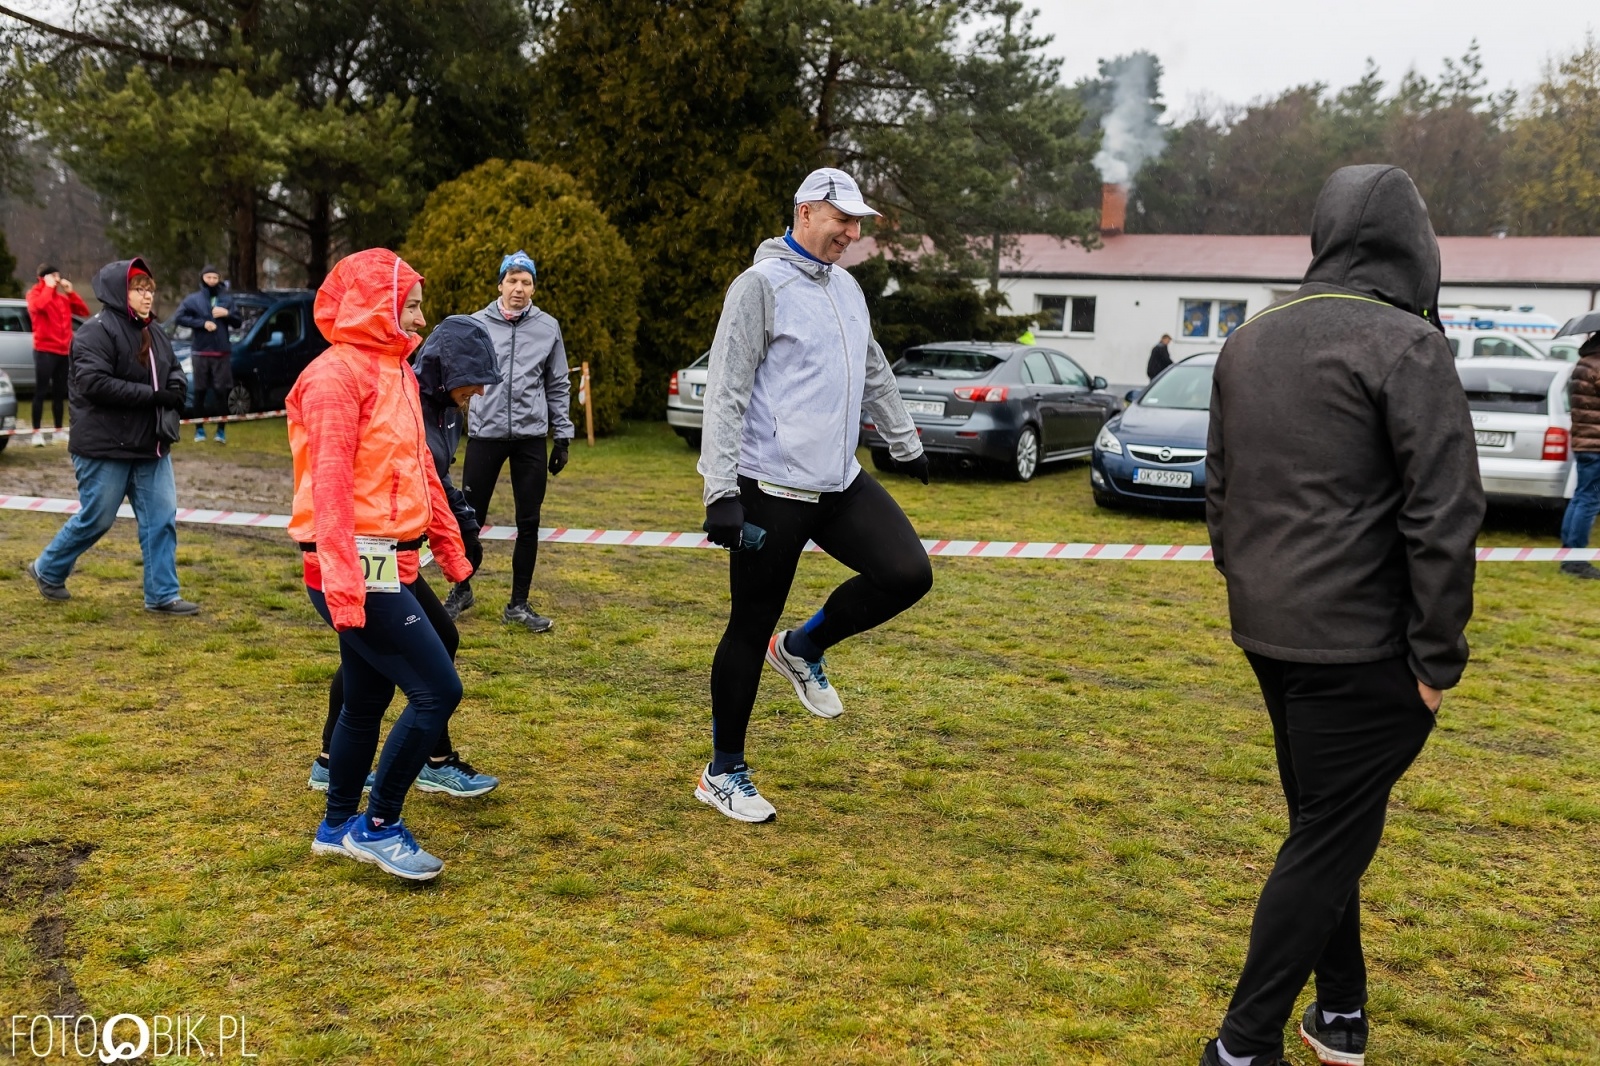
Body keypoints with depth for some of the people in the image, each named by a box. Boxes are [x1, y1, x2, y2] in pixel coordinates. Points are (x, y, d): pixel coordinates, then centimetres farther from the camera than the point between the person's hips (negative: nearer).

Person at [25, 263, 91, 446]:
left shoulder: (63, 297, 14)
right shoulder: (35, 294, -2)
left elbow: (84, 311, 10)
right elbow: (38, 306, -25)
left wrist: (70, 292, 2)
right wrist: (49, 287, -14)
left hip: (63, 351, 6)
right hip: (44, 350, -6)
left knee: (59, 392, 12)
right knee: (41, 391, -6)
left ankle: (59, 431, 19)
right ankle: (36, 433, -5)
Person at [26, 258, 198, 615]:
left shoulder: (154, 332, 13)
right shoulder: (97, 331, -13)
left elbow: (175, 373, 22)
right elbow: (93, 382, -24)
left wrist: (174, 391, -3)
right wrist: (152, 395, -23)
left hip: (151, 446, 8)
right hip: (105, 447, -8)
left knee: (162, 518, 2)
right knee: (95, 519, 3)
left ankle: (162, 595, 7)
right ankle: (48, 570, 27)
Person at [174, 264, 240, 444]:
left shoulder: (227, 299, 9)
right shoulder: (193, 298, 3)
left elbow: (238, 323, 10)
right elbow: (180, 317, -6)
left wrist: (227, 314, -9)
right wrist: (202, 323, -14)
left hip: (222, 352, 1)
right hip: (200, 352, -1)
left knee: (221, 391, 0)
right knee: (200, 391, 3)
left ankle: (221, 430, 7)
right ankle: (199, 429, 11)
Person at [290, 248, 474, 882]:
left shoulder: (395, 372, 16)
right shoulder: (338, 374, -13)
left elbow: (420, 469, 22)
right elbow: (329, 481, -21)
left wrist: (449, 547, 25)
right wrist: (341, 576, -26)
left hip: (384, 567, 10)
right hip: (357, 570, -10)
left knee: (367, 700, 17)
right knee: (438, 691, -9)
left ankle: (338, 828, 30)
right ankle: (379, 826, 4)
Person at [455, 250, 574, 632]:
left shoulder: (548, 327, 6)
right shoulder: (477, 324, 3)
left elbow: (558, 386, 9)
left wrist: (562, 436, 6)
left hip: (531, 436, 1)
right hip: (485, 433, -1)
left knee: (528, 523, 3)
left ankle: (519, 604, 14)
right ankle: (462, 591, 26)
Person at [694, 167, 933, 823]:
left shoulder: (847, 287, 14)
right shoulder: (762, 284, -10)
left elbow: (874, 374, 28)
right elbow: (725, 393, -15)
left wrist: (905, 443, 34)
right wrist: (721, 491, -21)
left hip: (839, 481, 7)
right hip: (772, 487, -7)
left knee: (908, 574, -7)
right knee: (752, 628, 1)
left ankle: (804, 650, 18)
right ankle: (723, 773, 17)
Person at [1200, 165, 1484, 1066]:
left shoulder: (1251, 341, 9)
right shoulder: (1405, 346, -13)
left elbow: (1221, 490, 15)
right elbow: (1443, 515, -17)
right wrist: (1439, 656, -10)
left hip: (1268, 631, 7)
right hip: (1360, 643, -7)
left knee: (1324, 822, 19)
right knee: (1331, 839, 4)